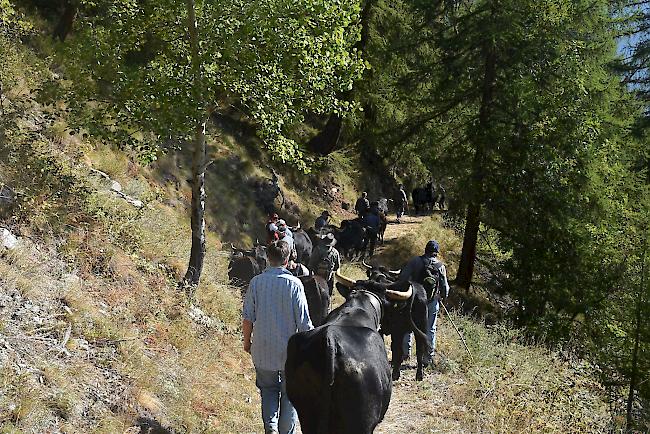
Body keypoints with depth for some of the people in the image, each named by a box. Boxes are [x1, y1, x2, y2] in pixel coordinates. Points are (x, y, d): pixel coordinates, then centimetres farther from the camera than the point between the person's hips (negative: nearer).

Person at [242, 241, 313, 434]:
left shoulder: (256, 282, -6)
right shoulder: (294, 284, -13)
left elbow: (247, 317, -2)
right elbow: (304, 321, -11)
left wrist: (247, 341, 14)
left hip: (263, 350, 2)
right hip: (290, 350, -2)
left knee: (268, 389, 20)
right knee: (290, 393, 15)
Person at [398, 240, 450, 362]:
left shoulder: (414, 261, -6)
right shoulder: (440, 266, -1)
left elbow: (402, 277, -11)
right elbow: (445, 286, 2)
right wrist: (443, 296, 21)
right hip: (432, 301, 1)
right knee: (430, 329, 11)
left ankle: (406, 352, 15)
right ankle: (430, 355, 14)